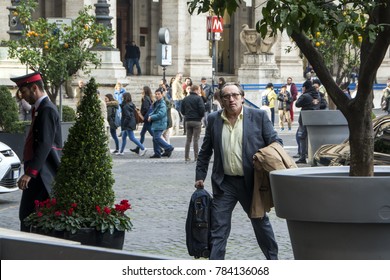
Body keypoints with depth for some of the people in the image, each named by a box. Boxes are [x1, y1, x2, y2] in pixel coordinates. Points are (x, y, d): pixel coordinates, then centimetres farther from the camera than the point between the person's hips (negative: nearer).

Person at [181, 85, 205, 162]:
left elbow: (182, 110, 10)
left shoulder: (185, 99, 9)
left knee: (188, 139, 10)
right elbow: (202, 109, -15)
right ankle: (196, 157, -2)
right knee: (196, 139, -2)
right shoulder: (198, 98, -10)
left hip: (188, 121, 5)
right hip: (197, 121, -5)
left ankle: (186, 157, 7)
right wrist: (201, 116, 3)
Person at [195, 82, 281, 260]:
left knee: (261, 222, 15)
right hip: (224, 183, 1)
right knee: (218, 227, -1)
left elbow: (276, 142, 1)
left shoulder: (258, 116, -2)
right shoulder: (213, 119, 5)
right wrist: (200, 176, 8)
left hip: (251, 181, -1)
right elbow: (205, 152, 12)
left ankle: (273, 260, 31)